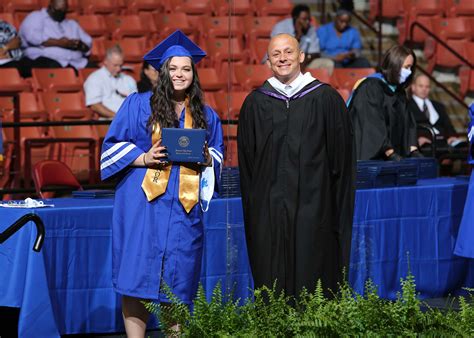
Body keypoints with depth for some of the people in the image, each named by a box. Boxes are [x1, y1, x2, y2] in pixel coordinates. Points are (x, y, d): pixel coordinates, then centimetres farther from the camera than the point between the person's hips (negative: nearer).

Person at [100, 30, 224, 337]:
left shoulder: (206, 116, 14)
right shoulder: (139, 105, 5)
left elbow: (218, 156, 20)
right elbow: (114, 145, 5)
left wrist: (206, 157, -3)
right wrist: (143, 158, -12)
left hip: (184, 207, 3)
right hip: (142, 205, -2)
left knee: (177, 282, 1)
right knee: (137, 278, -8)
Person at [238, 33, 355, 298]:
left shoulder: (325, 99, 2)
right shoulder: (256, 103, 9)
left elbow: (342, 156, 3)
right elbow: (246, 162, 13)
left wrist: (339, 205, -1)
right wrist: (253, 203, 7)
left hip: (314, 207, -2)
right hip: (268, 211, 2)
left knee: (312, 275, -3)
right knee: (272, 281, 2)